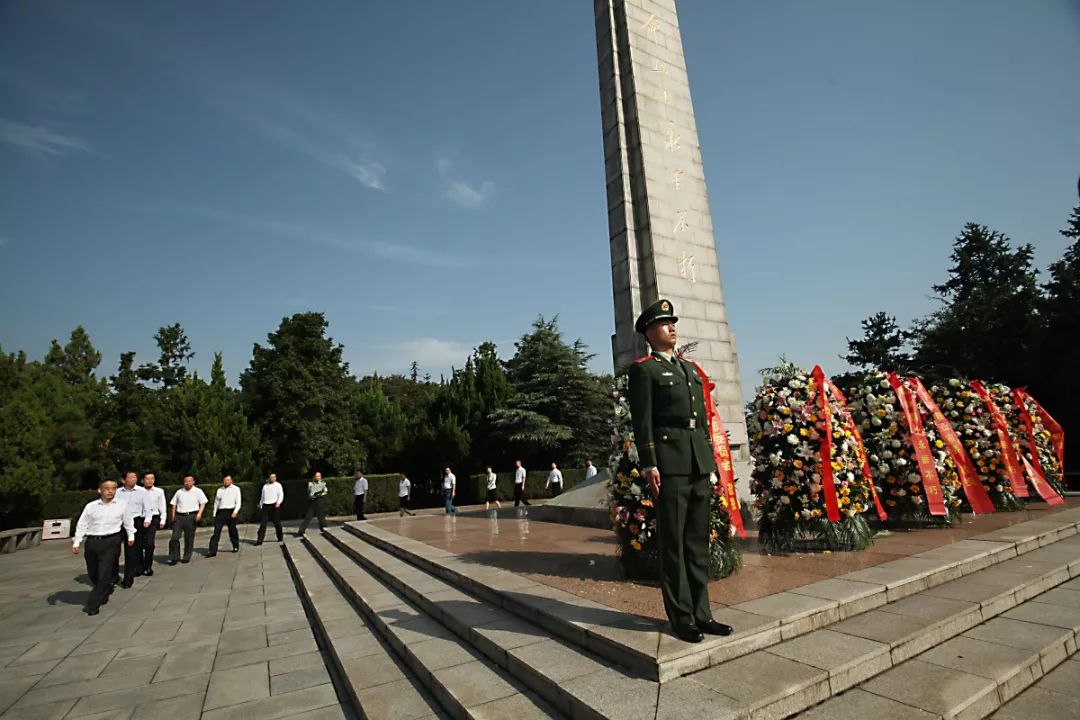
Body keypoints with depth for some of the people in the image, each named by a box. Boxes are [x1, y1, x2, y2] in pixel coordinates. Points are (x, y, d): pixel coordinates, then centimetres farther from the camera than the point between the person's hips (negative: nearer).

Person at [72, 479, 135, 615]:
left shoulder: (121, 505, 1)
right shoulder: (91, 506, 3)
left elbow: (128, 522, 12)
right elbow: (81, 525, 8)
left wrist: (131, 536, 17)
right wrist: (76, 543, 3)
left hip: (111, 542, -3)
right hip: (91, 542, 3)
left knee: (104, 573, -7)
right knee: (92, 573, 15)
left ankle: (93, 604, 6)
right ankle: (105, 591, 41)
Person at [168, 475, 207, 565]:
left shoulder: (198, 491, 3)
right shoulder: (179, 492, 10)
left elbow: (203, 503, 1)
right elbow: (174, 504, 15)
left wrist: (199, 513, -13)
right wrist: (173, 516, 5)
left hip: (191, 516, -2)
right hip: (179, 517, 2)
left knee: (189, 538, 4)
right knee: (174, 537, -6)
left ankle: (186, 557, 16)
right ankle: (174, 557, 6)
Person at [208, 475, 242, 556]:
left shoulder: (236, 489, 4)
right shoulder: (219, 490, 12)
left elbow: (238, 502, -1)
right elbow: (216, 502, 17)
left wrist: (235, 512, -14)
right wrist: (214, 514, 13)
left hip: (231, 512, -2)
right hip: (221, 512, 2)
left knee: (232, 530, 7)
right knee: (216, 531, -6)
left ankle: (236, 547, 25)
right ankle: (212, 551, -4)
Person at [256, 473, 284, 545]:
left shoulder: (278, 485, 1)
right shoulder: (265, 486, 13)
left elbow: (281, 495, -6)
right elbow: (262, 496, 22)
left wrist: (278, 502, -22)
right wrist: (260, 506, 22)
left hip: (274, 505, -3)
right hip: (265, 506, 3)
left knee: (277, 522, 4)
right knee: (263, 523, -4)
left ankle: (280, 537, 19)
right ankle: (259, 540, -2)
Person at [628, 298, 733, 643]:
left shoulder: (690, 368, 21)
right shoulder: (643, 369, -1)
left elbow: (703, 416, 21)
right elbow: (642, 420, -9)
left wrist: (710, 458, 16)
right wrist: (649, 465, -15)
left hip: (699, 463, 7)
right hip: (669, 463, -7)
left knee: (698, 540, 12)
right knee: (673, 542, 2)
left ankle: (701, 613, 23)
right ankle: (681, 618, 13)